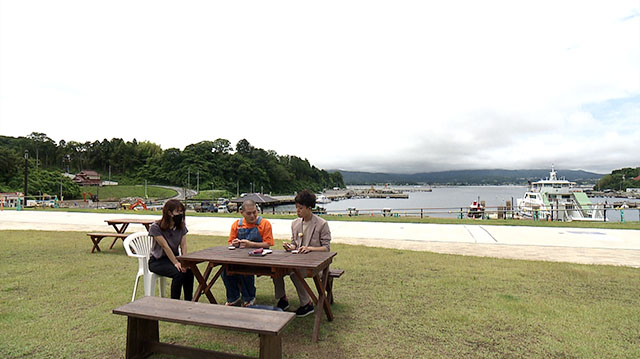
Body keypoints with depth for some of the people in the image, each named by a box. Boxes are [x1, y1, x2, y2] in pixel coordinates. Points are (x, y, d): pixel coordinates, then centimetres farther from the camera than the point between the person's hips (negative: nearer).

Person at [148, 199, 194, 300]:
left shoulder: (181, 226, 3)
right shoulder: (156, 227, -14)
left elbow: (183, 245, -4)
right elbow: (165, 246, -20)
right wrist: (176, 263, -26)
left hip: (174, 257, 5)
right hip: (157, 261, -5)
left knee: (189, 271, -24)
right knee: (178, 273, -30)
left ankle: (188, 302, -13)